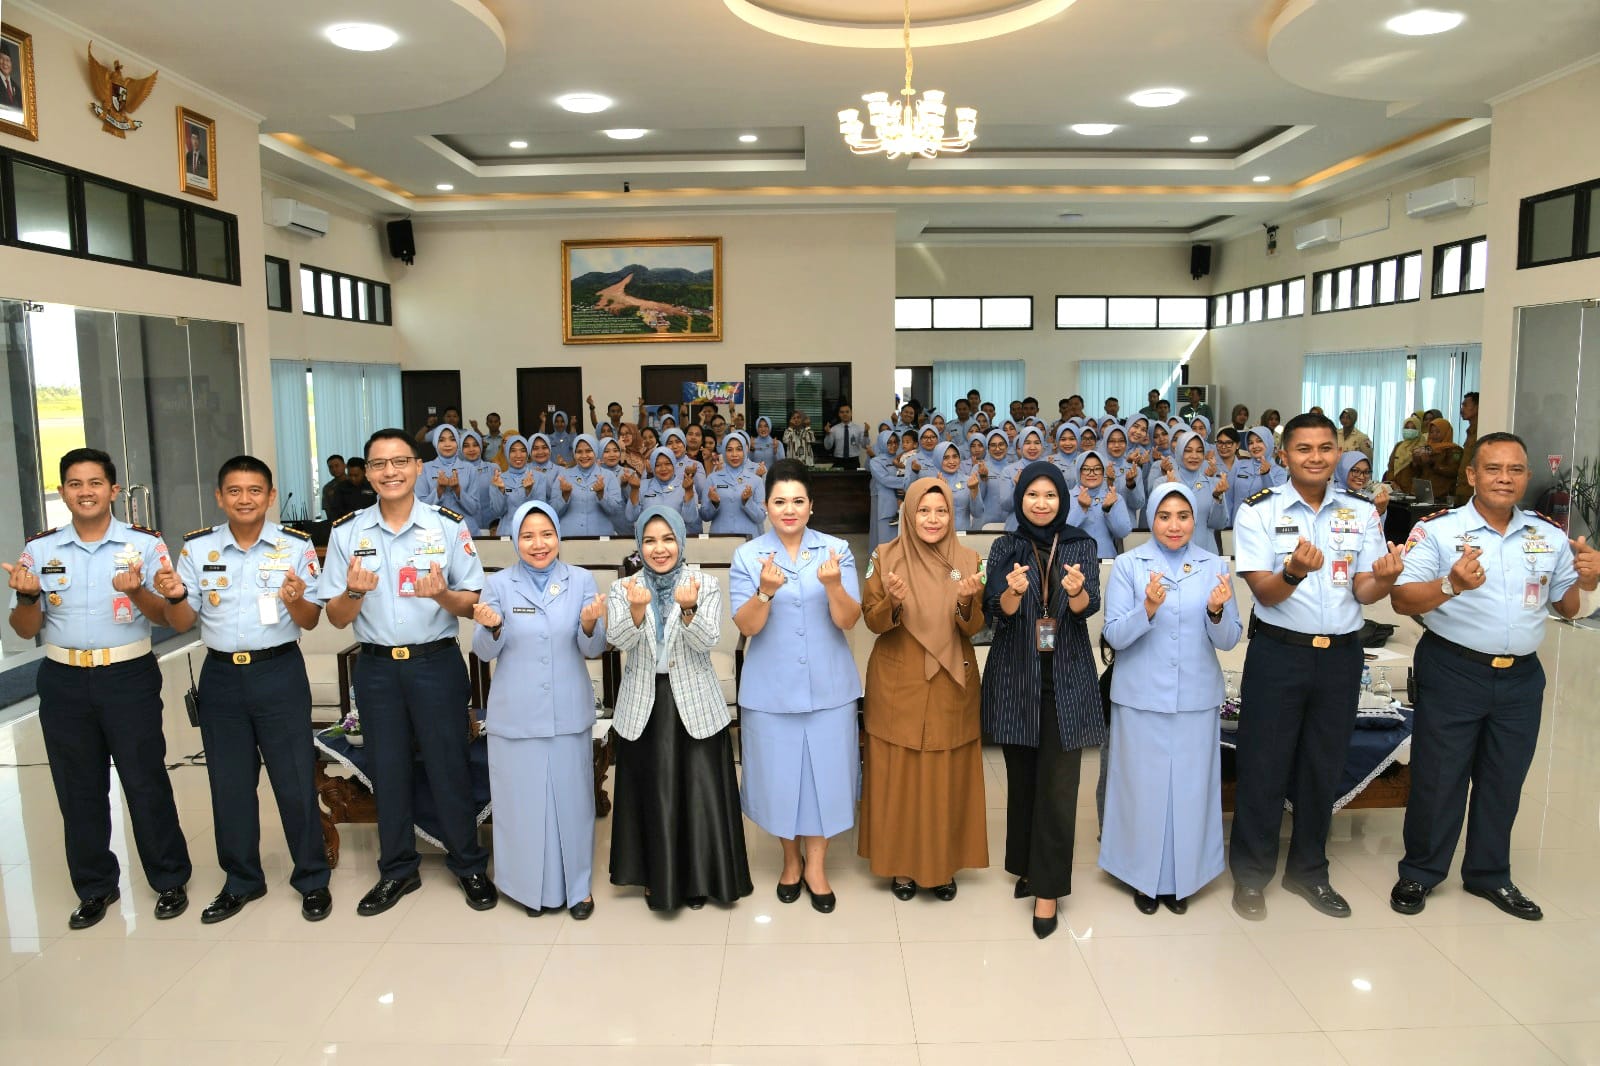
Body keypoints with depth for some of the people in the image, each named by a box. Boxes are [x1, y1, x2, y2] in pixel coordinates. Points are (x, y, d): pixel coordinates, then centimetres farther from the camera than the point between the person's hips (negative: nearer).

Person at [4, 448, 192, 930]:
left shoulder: (144, 543, -4)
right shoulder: (40, 549, 4)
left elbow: (165, 616, -4)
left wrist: (136, 591, -23)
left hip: (129, 677, -3)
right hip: (63, 681, 3)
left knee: (145, 782, 4)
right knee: (78, 788, 12)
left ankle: (169, 880, 18)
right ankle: (95, 886, 28)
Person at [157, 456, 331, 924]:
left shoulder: (296, 545, -4)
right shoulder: (197, 547, 2)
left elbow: (311, 621, -3)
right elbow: (182, 624, 5)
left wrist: (295, 600, -25)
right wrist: (176, 596, -16)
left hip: (279, 672, -3)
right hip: (221, 677, 3)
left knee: (295, 779, 3)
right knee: (229, 782, 13)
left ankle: (312, 879, 18)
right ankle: (241, 880, 30)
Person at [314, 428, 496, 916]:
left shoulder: (449, 525, -4)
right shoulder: (346, 532, 2)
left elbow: (472, 603, -3)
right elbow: (337, 618, 3)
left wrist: (442, 594, -24)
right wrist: (355, 592, -18)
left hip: (436, 662, -2)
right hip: (376, 667, 2)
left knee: (449, 766, 4)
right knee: (387, 771, 12)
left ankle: (469, 866, 21)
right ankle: (397, 870, 29)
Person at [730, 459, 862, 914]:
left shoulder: (836, 550, -3)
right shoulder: (747, 556, -4)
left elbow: (848, 621, -9)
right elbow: (746, 626, -10)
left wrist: (834, 585, -28)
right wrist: (766, 591, -29)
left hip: (828, 685, 0)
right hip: (771, 687, 0)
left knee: (824, 770, 7)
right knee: (780, 773, 10)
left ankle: (816, 865, 26)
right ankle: (791, 859, 33)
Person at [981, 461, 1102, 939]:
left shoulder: (1081, 546, 2)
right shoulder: (1004, 548, 2)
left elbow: (1088, 607, -10)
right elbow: (999, 612, -7)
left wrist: (1076, 590, -32)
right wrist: (1014, 591, -30)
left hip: (1066, 676, -1)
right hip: (1016, 675, 1)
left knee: (1057, 783, -3)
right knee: (1021, 776, 10)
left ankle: (1048, 887, 5)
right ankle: (1027, 864, 28)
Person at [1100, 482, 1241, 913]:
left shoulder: (1215, 566, 3)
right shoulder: (1128, 565, -3)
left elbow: (1229, 640, 0)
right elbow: (1115, 635, -8)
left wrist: (1217, 611, -21)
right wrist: (1148, 609, -26)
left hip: (1196, 698, 2)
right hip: (1141, 697, -2)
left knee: (1190, 787, 8)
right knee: (1143, 786, 5)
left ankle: (1181, 876, 26)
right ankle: (1144, 876, 23)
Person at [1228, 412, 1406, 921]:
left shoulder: (1361, 513, 4)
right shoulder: (1258, 512, -7)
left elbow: (1364, 593, 1)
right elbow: (1265, 593, -13)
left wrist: (1384, 578, -22)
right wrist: (1295, 570, -34)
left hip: (1341, 654, 4)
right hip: (1278, 653, -3)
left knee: (1323, 766, 15)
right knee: (1263, 766, 4)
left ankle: (1308, 870, 32)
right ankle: (1251, 874, 20)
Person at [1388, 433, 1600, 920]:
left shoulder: (1551, 537, 6)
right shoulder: (1437, 530, -9)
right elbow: (1403, 600, -15)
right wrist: (1450, 585, -33)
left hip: (1522, 678, 5)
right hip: (1452, 673, -4)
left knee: (1505, 781, 15)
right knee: (1438, 778, 5)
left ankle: (1490, 874, 33)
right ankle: (1419, 873, 21)